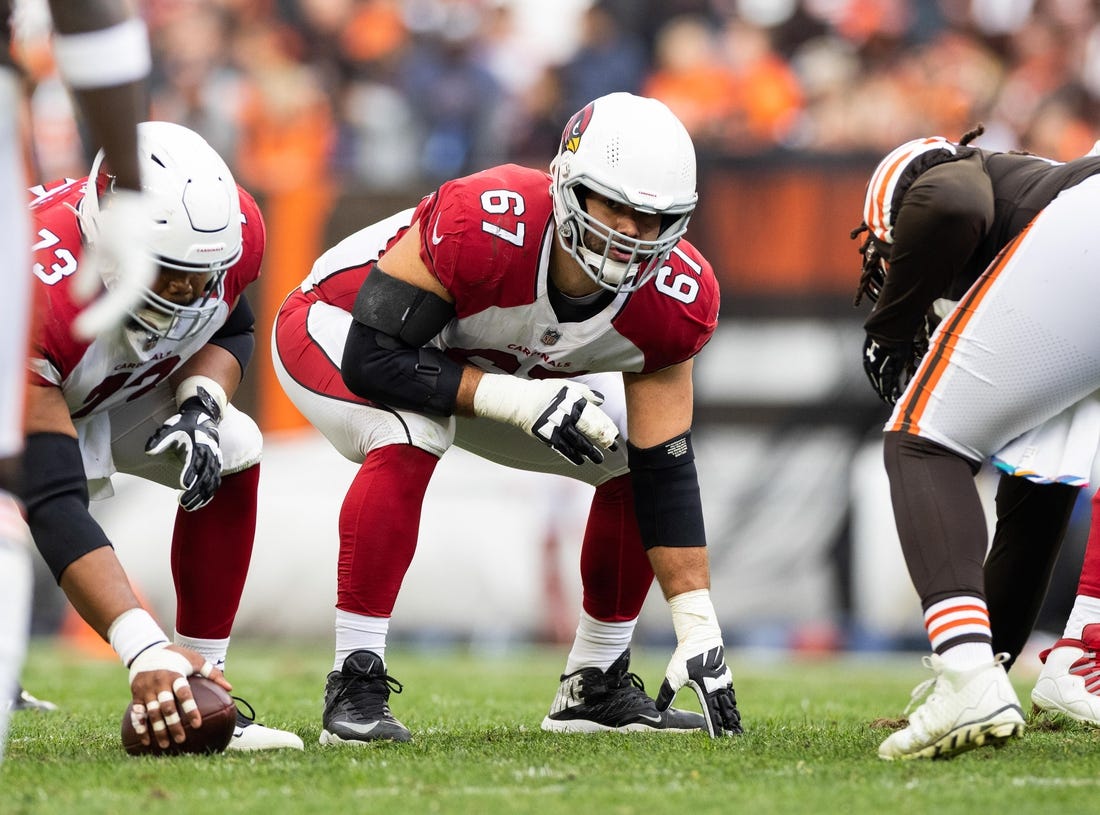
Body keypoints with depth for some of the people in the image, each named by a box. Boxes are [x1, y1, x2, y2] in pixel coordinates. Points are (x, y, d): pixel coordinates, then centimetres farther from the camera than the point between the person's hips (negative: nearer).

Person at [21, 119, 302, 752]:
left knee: (234, 452, -19)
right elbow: (54, 504, -48)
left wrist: (202, 404, -24)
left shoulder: (233, 229, -27)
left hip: (122, 386, 5)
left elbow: (229, 329, 0)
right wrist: (145, 651, -56)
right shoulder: (38, 298, -45)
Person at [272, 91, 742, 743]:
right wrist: (520, 401, -41)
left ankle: (595, 688, 10)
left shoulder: (672, 300, -24)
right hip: (343, 328, -6)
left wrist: (700, 632, -20)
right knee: (408, 441, -37)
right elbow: (371, 359, -36)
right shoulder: (483, 226, -41)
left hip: (482, 369, 6)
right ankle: (355, 683, -28)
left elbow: (666, 472, -17)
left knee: (639, 460, -3)